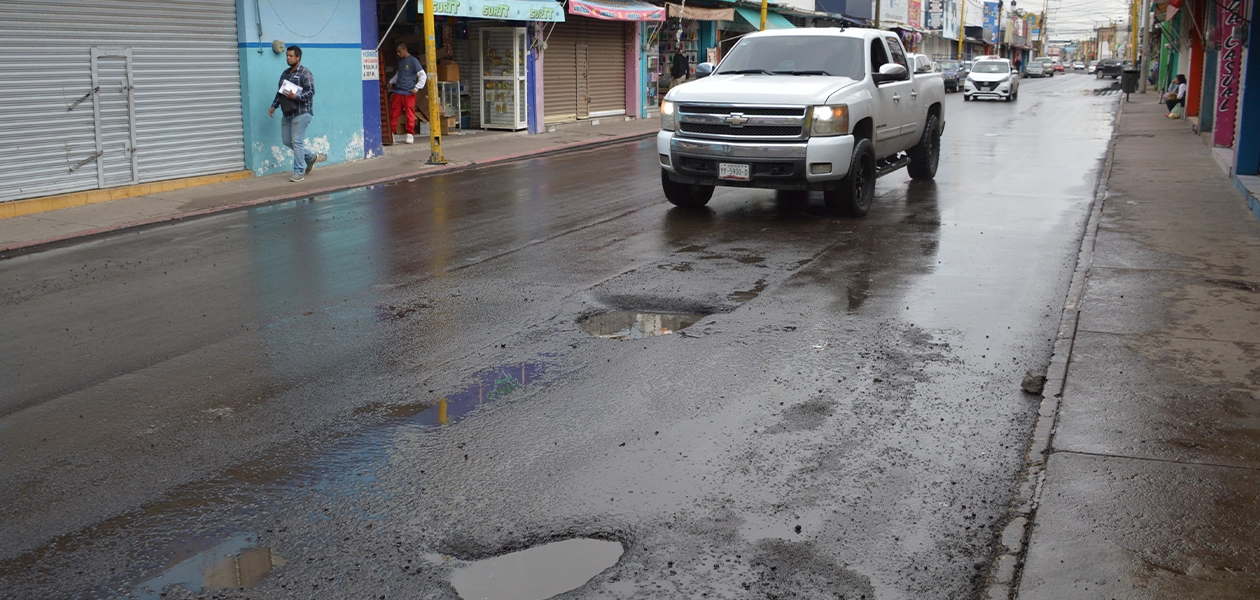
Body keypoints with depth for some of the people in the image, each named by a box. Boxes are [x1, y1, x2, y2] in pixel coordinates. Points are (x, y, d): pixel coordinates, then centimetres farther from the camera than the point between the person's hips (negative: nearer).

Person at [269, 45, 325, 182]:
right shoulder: (285, 74, 17)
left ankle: (299, 172, -4)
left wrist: (296, 97, -26)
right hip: (287, 113, 9)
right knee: (287, 141, 10)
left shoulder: (305, 73, -8)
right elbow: (279, 91, 22)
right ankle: (312, 158, 27)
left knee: (297, 141, -10)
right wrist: (274, 105, 13)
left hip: (301, 113, -9)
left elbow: (310, 91, -15)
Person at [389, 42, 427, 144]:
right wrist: (391, 81, 17)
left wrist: (417, 88, -10)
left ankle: (410, 134, 4)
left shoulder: (413, 61, -4)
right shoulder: (399, 61, 15)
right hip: (397, 92, 6)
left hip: (408, 92, -6)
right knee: (393, 113, 4)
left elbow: (423, 75, -7)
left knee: (410, 114, -2)